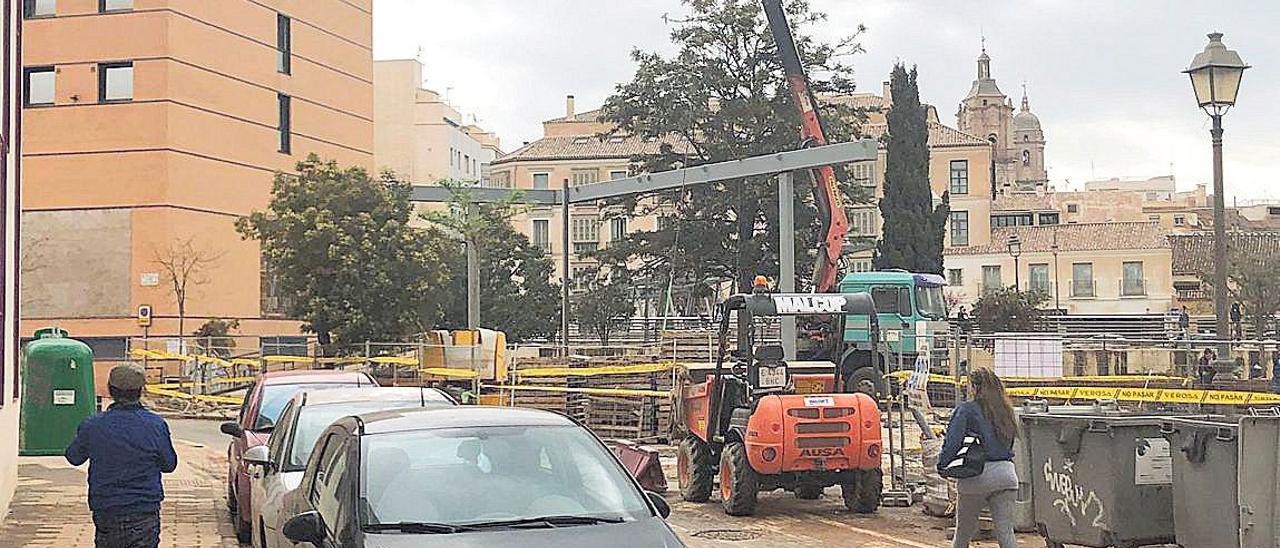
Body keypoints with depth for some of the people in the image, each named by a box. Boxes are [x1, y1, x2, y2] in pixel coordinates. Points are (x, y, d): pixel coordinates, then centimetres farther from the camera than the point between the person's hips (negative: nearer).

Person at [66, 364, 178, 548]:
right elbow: (169, 464, 3)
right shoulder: (156, 425, -10)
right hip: (145, 515, -2)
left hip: (105, 513, 2)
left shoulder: (92, 426, -7)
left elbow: (73, 457, 11)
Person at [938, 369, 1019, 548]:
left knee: (963, 533, 13)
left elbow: (952, 441, -14)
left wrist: (942, 464, -6)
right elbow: (1009, 444, 17)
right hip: (1006, 474, 4)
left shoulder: (967, 410, -5)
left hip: (977, 475, -4)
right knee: (1006, 532, 0)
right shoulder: (1005, 410, 13)